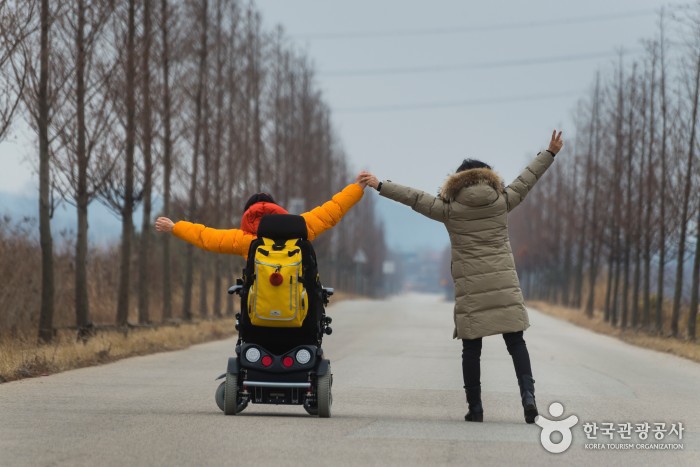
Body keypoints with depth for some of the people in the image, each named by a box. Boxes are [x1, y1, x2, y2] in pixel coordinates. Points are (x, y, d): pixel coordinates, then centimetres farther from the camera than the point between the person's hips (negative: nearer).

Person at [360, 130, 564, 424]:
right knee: (515, 341, 4)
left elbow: (414, 198, 5)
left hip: (470, 288, -1)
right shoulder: (501, 202, 5)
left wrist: (380, 186, 13)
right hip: (504, 284, 1)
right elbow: (526, 180, 16)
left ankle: (475, 408, 5)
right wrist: (550, 153, 28)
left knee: (471, 347, 5)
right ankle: (527, 394, -13)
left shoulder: (450, 209, 1)